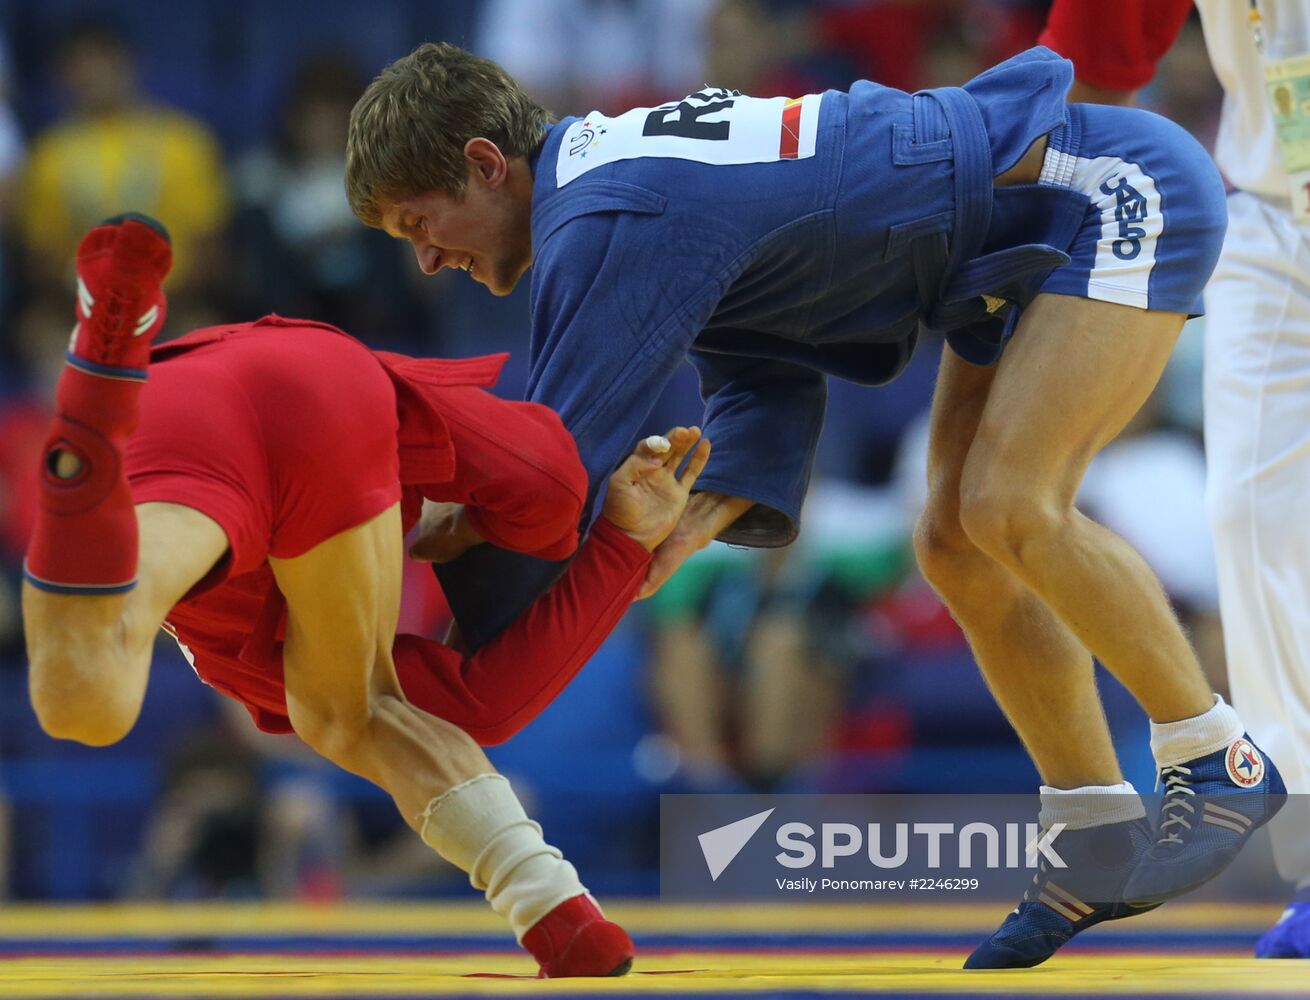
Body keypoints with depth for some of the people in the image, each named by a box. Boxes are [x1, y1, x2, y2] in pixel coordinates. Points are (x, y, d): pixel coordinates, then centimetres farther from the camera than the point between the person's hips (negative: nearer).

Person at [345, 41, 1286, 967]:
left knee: (1008, 510, -22)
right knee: (956, 547, 5)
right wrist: (702, 517, -14)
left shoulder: (612, 224, -24)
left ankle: (1221, 763, -7)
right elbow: (768, 387, 5)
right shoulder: (615, 166, 6)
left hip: (1127, 192, -10)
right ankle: (1103, 850, 12)